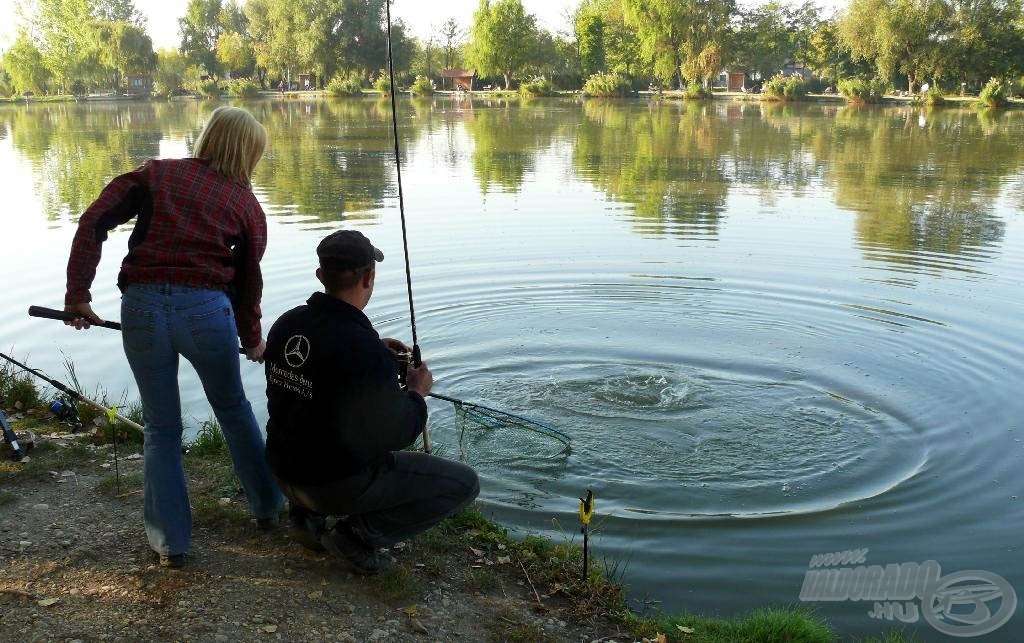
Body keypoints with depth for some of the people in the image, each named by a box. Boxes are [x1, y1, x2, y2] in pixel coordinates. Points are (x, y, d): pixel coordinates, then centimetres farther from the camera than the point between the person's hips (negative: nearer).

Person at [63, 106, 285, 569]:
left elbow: (93, 222, 1)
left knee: (161, 426, 16)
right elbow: (249, 279, 13)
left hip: (142, 307, 1)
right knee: (233, 409, 23)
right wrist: (252, 338, 27)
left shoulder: (157, 173, 13)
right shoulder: (247, 204, 11)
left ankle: (170, 542, 20)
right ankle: (268, 506, 36)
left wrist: (78, 293, 1)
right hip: (206, 309, -1)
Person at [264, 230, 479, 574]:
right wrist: (417, 394, -1)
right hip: (339, 482, -7)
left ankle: (309, 510, 20)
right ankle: (359, 533, -3)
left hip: (284, 469, 7)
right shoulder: (366, 352, -28)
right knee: (464, 483, 0)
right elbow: (394, 434, -19)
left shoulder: (285, 324, -6)